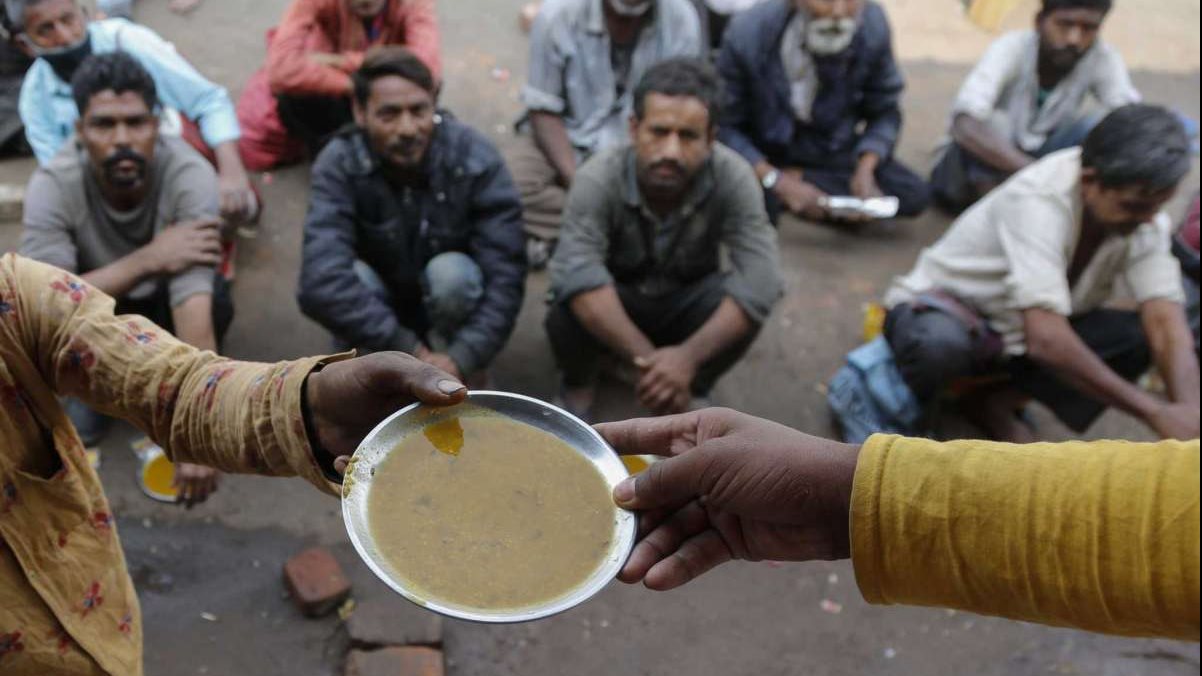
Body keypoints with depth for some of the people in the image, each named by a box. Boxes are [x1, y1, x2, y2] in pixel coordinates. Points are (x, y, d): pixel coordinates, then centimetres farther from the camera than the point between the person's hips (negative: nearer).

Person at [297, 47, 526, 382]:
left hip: (449, 300, 0)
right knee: (352, 280, -31)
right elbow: (321, 284, -37)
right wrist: (410, 351, -38)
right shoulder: (339, 163, -25)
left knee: (450, 271, -32)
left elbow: (505, 276, -26)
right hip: (381, 306, 0)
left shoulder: (475, 157, -24)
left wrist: (461, 359, -36)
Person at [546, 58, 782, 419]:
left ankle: (690, 391, 1)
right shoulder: (599, 178, -28)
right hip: (614, 302, -1)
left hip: (685, 304, 1)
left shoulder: (733, 178, -26)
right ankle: (578, 384, 2)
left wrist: (689, 356, -43)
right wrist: (645, 358, -46)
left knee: (747, 303, -29)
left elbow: (761, 279, -33)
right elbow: (578, 277, -40)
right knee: (568, 311, -33)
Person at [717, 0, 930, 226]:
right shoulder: (747, 35, -25)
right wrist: (777, 181, -30)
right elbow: (725, 127, -17)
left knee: (915, 194, -17)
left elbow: (885, 113, -5)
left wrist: (865, 170, -24)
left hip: (832, 153, 3)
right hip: (762, 156, -3)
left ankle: (798, 176, -6)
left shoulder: (873, 26, -18)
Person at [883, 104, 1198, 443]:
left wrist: (1189, 411, -39)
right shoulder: (1039, 201, -32)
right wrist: (1155, 412, -41)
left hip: (1022, 329, 6)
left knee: (1142, 335, -17)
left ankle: (996, 401, -3)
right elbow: (1045, 339, -42)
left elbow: (1167, 322, -21)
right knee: (941, 344, -41)